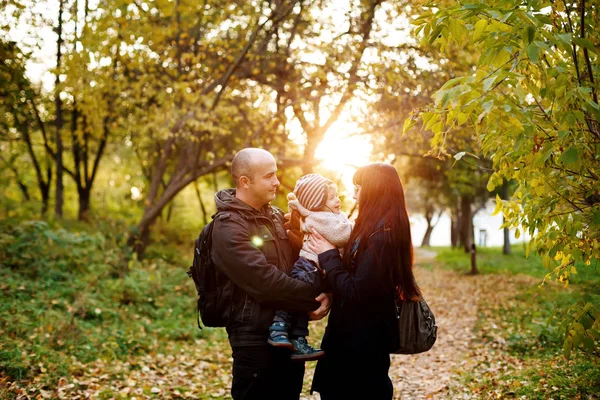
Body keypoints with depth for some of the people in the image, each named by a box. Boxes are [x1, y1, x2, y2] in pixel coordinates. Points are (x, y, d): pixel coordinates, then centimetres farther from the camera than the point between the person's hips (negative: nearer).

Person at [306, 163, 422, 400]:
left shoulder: (381, 234, -24)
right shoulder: (379, 228, 8)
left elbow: (355, 292, -26)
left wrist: (328, 255, -15)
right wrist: (329, 254, 4)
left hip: (363, 339, -10)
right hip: (361, 333, 10)